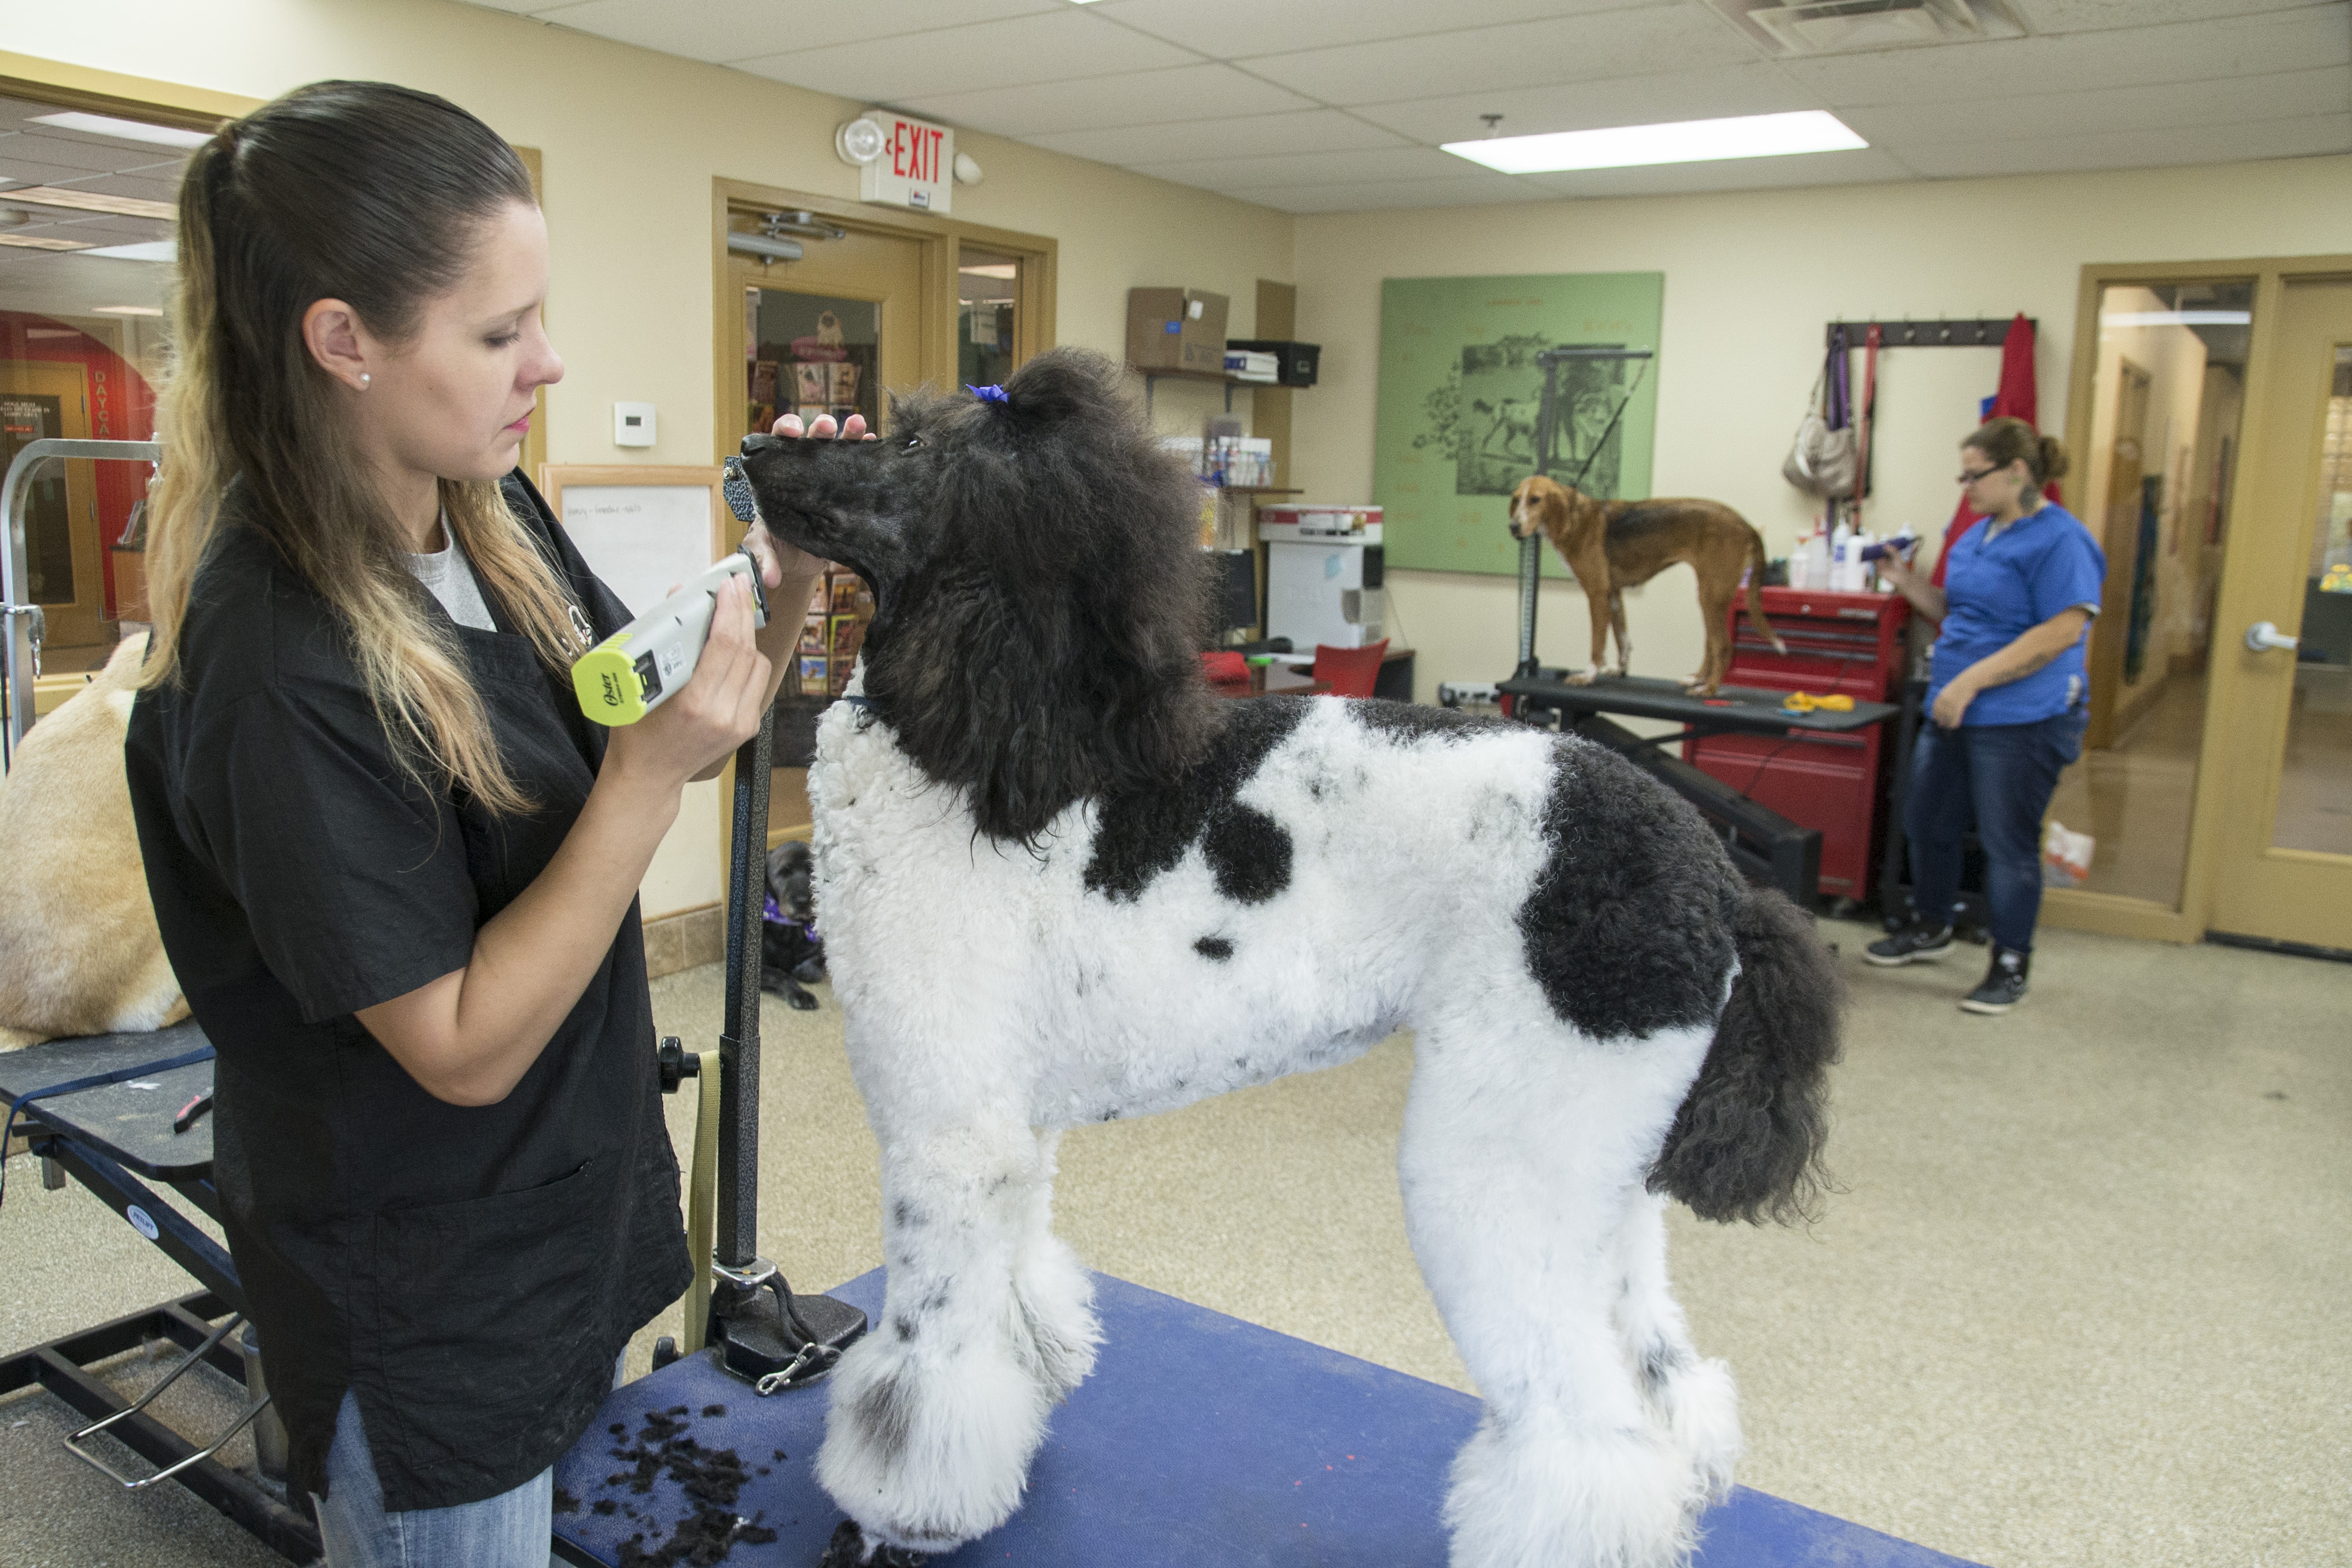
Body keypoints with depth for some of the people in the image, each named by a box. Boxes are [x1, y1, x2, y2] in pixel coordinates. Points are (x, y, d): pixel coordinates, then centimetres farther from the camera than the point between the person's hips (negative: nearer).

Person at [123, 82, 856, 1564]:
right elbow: (464, 1049, -24)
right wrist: (651, 772, -30)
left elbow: (676, 734, 6)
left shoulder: (492, 517, -4)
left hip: (579, 1209, 8)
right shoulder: (275, 662, -28)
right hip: (429, 1317, -7)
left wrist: (781, 584, -10)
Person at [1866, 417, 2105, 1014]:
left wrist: (1971, 680, -23)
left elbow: (2063, 630, -22)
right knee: (1928, 823, 17)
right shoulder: (1977, 536, 14)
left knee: (2008, 844, 0)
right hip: (1954, 713, 9)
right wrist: (1909, 583, 5)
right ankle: (1930, 929, 37)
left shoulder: (2059, 539, -14)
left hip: (2021, 720, -9)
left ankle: (2011, 964, 14)